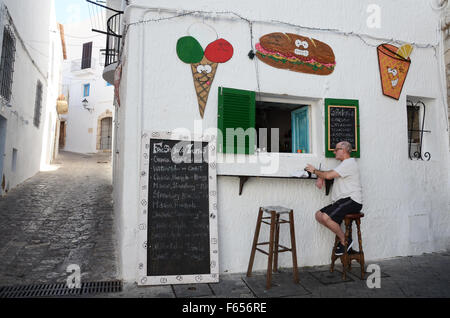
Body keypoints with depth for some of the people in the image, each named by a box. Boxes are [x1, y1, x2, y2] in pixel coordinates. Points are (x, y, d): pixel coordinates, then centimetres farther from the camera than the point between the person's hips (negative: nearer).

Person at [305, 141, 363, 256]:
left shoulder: (349, 162, -9)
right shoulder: (344, 164, 26)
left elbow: (329, 175, -17)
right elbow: (328, 174, 25)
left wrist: (314, 171, -2)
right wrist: (320, 177, 2)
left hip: (352, 200, -10)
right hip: (341, 201, 10)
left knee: (326, 217, -26)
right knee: (318, 215, -2)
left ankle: (345, 241, -6)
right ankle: (342, 237, 4)